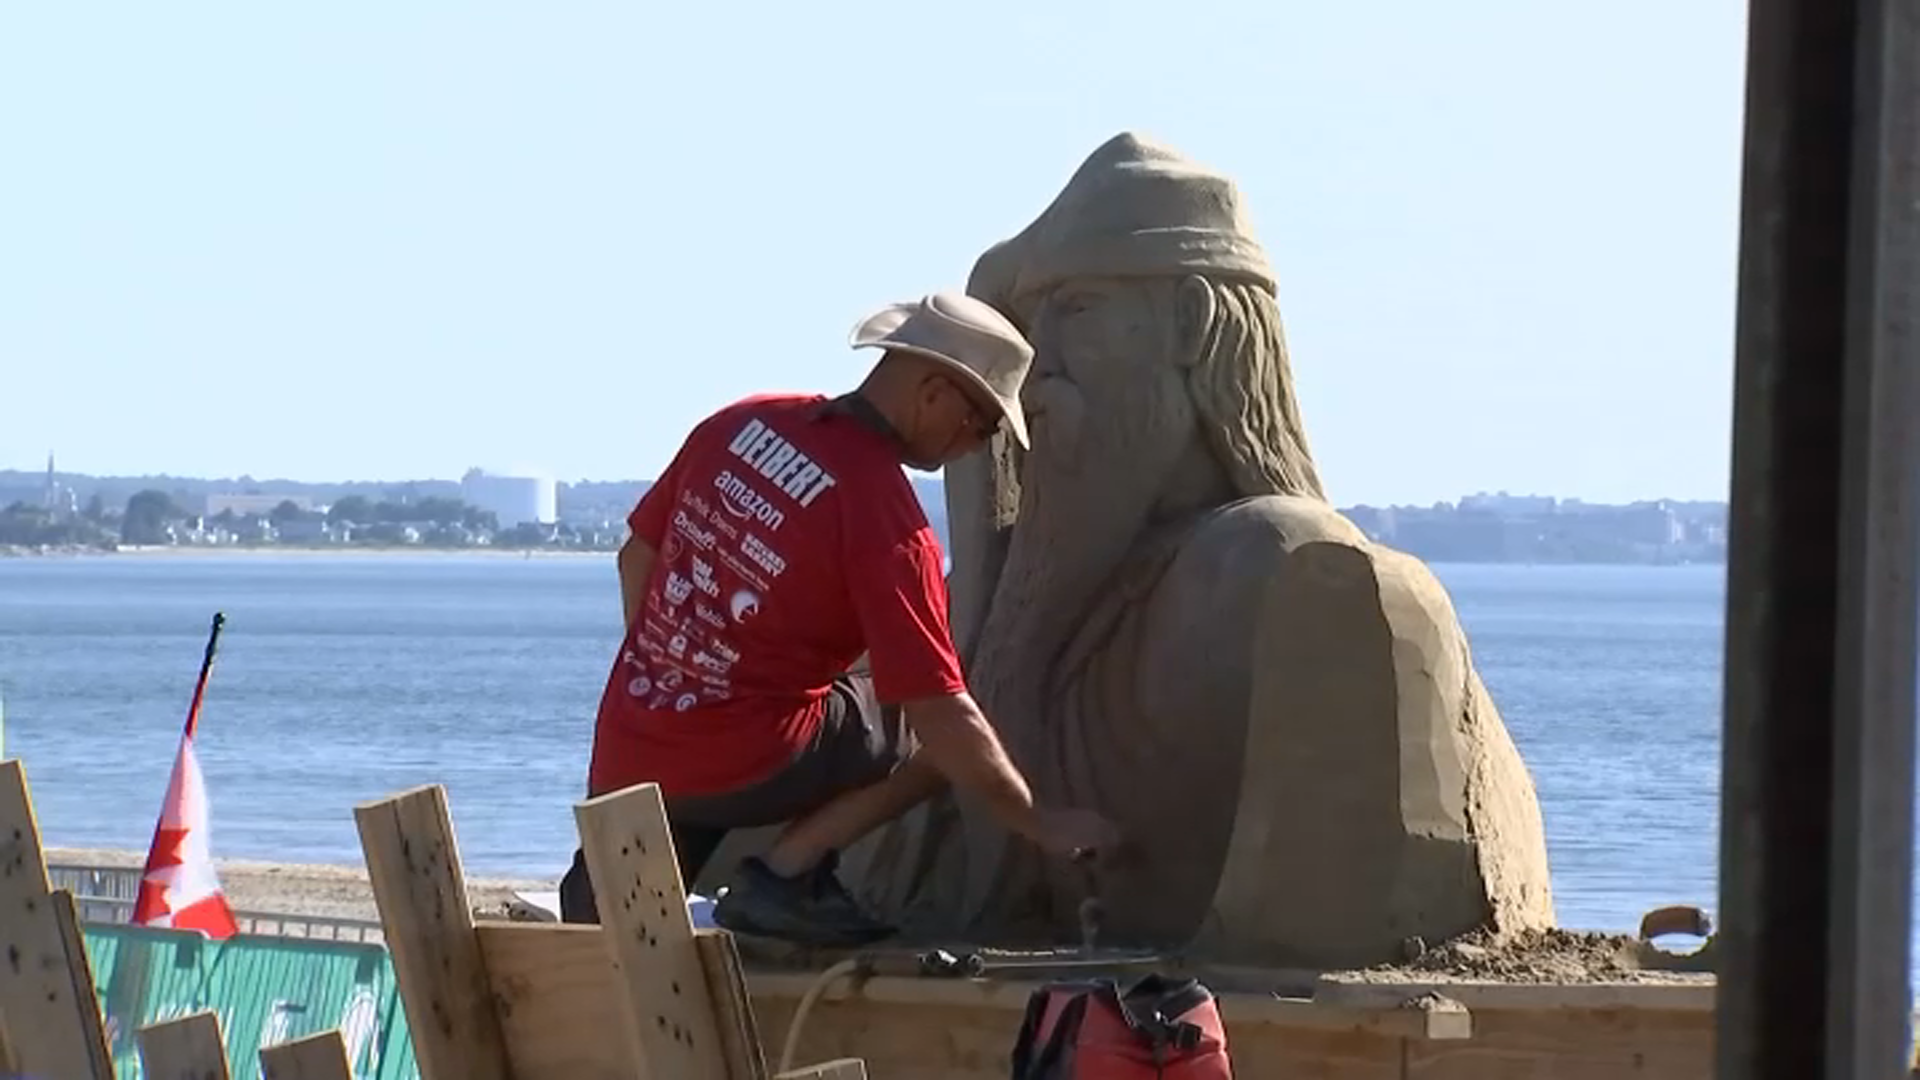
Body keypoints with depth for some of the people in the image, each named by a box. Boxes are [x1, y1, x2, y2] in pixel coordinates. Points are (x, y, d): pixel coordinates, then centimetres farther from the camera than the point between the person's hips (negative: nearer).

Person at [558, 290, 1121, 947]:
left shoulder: (740, 424, 4)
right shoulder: (887, 521, -16)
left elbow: (638, 555, 15)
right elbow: (941, 716, -16)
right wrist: (1040, 824, -5)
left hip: (623, 756, 7)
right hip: (739, 764, -7)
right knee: (946, 737, 5)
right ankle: (786, 874, -4)